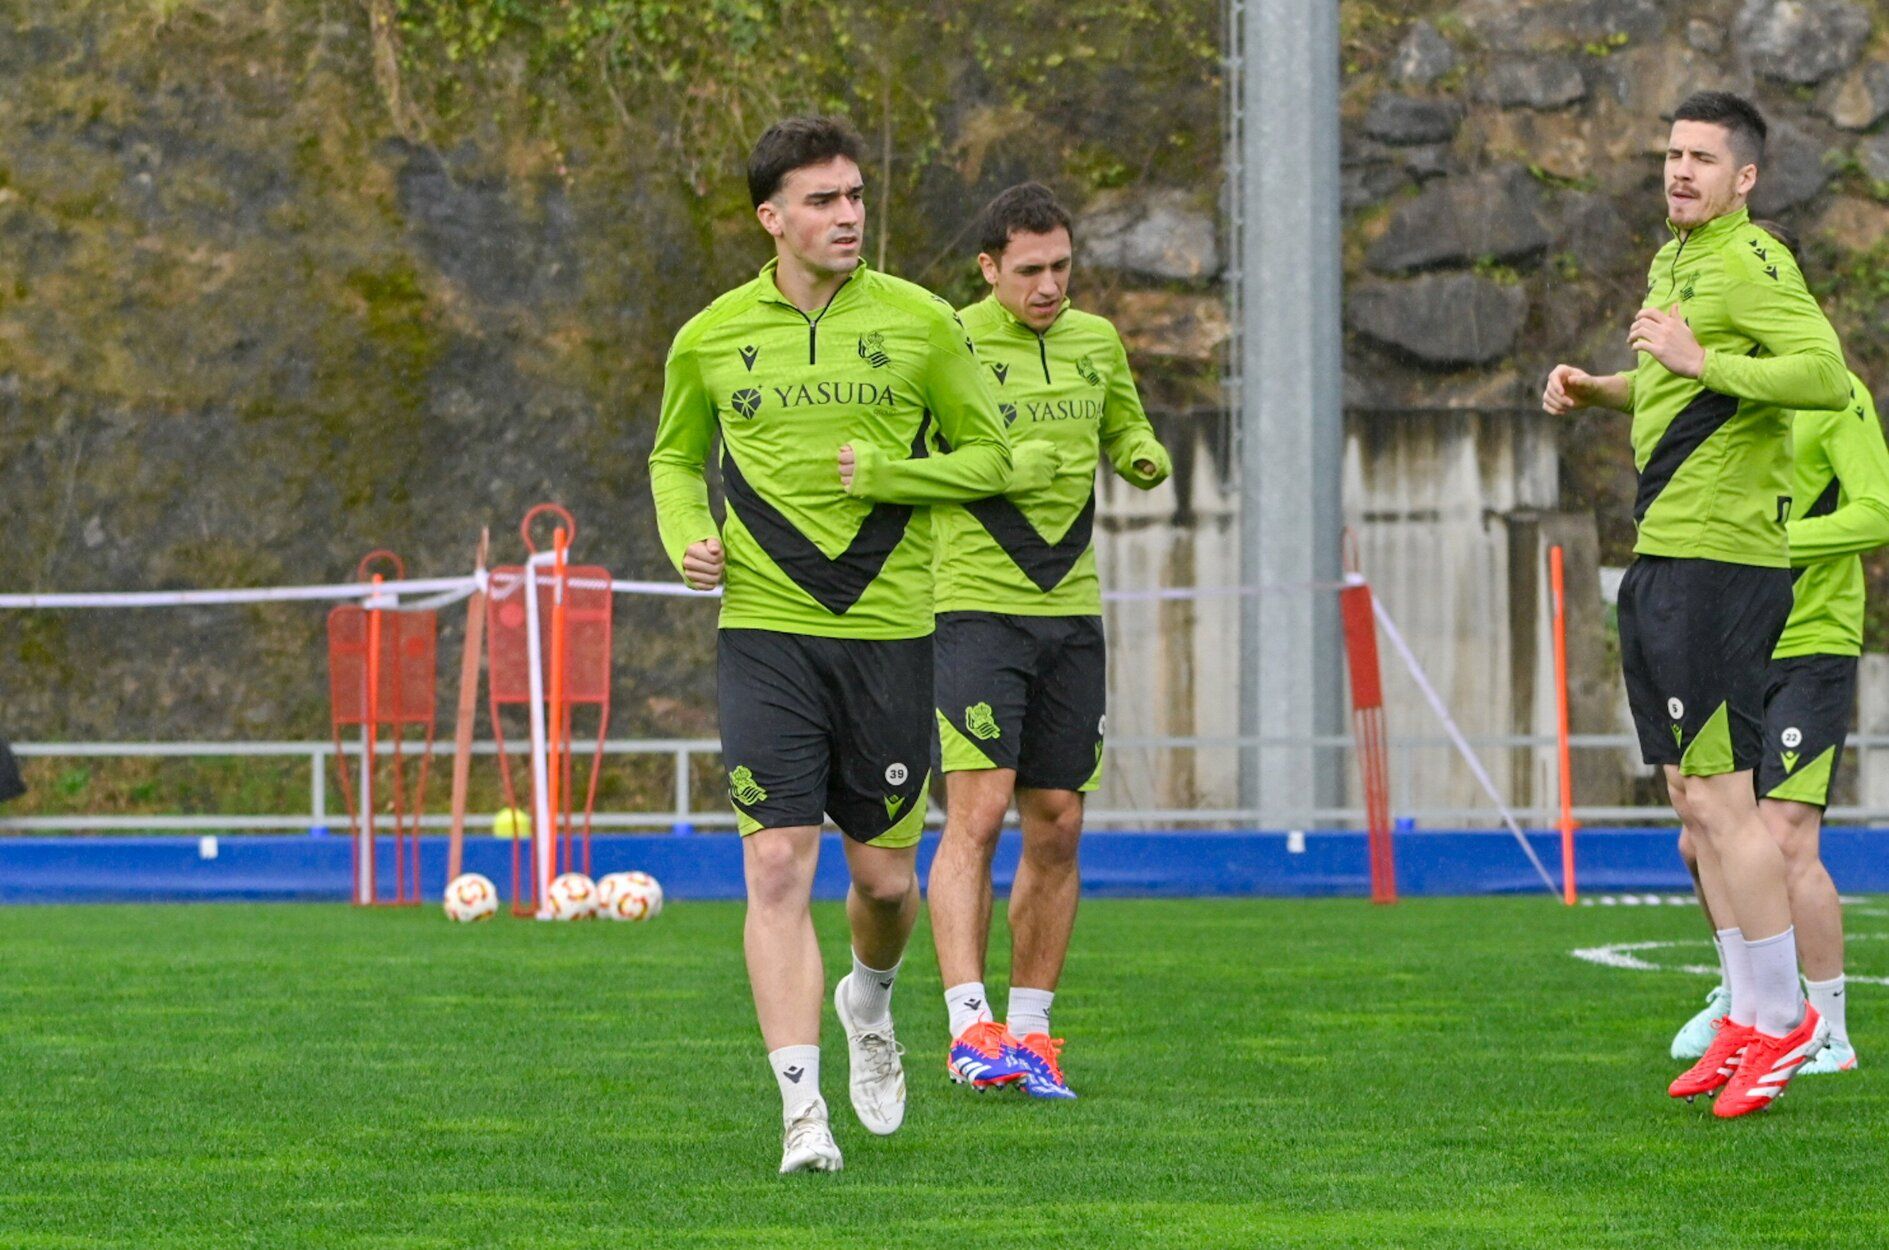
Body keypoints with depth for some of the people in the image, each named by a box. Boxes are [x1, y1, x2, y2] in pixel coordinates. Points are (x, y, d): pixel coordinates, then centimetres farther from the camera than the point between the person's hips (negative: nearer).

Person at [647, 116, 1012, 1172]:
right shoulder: (711, 340, 4)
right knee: (778, 864, -12)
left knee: (886, 875, 6)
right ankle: (804, 1113, -12)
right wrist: (688, 538, 1)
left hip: (889, 629, 0)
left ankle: (870, 1001, 41)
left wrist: (888, 473, -9)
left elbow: (989, 454, 8)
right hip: (765, 630, 0)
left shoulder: (920, 322, 1)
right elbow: (675, 456, 21)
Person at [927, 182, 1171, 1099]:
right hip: (976, 604, -5)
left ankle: (1030, 1030, 14)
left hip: (1071, 611, 6)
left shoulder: (1096, 342, 11)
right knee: (978, 810, -16)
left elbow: (1126, 432, 24)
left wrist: (1146, 456, 2)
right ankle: (970, 1027, -20)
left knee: (1057, 828, 5)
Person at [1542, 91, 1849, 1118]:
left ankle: (1782, 1017, -3)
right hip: (1663, 560, 10)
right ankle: (1748, 1019, 16)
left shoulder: (1750, 263, -12)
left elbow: (1826, 375, -26)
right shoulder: (1674, 260, 19)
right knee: (1692, 797, 11)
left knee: (1720, 797, -10)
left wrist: (1701, 359, -29)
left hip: (1720, 561, -10)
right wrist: (1595, 389, 20)